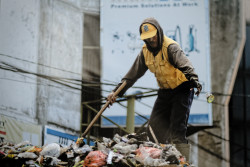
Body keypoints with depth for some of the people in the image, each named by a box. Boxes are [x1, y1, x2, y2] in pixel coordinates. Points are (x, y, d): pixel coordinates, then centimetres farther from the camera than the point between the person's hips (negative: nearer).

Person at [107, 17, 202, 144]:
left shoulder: (170, 47, -21)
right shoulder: (145, 51, 1)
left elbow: (184, 64, -39)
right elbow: (134, 73, 8)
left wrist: (193, 78, -59)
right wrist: (117, 91, 4)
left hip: (182, 90, -7)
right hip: (164, 92, 7)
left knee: (177, 128, -16)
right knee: (154, 126, 2)